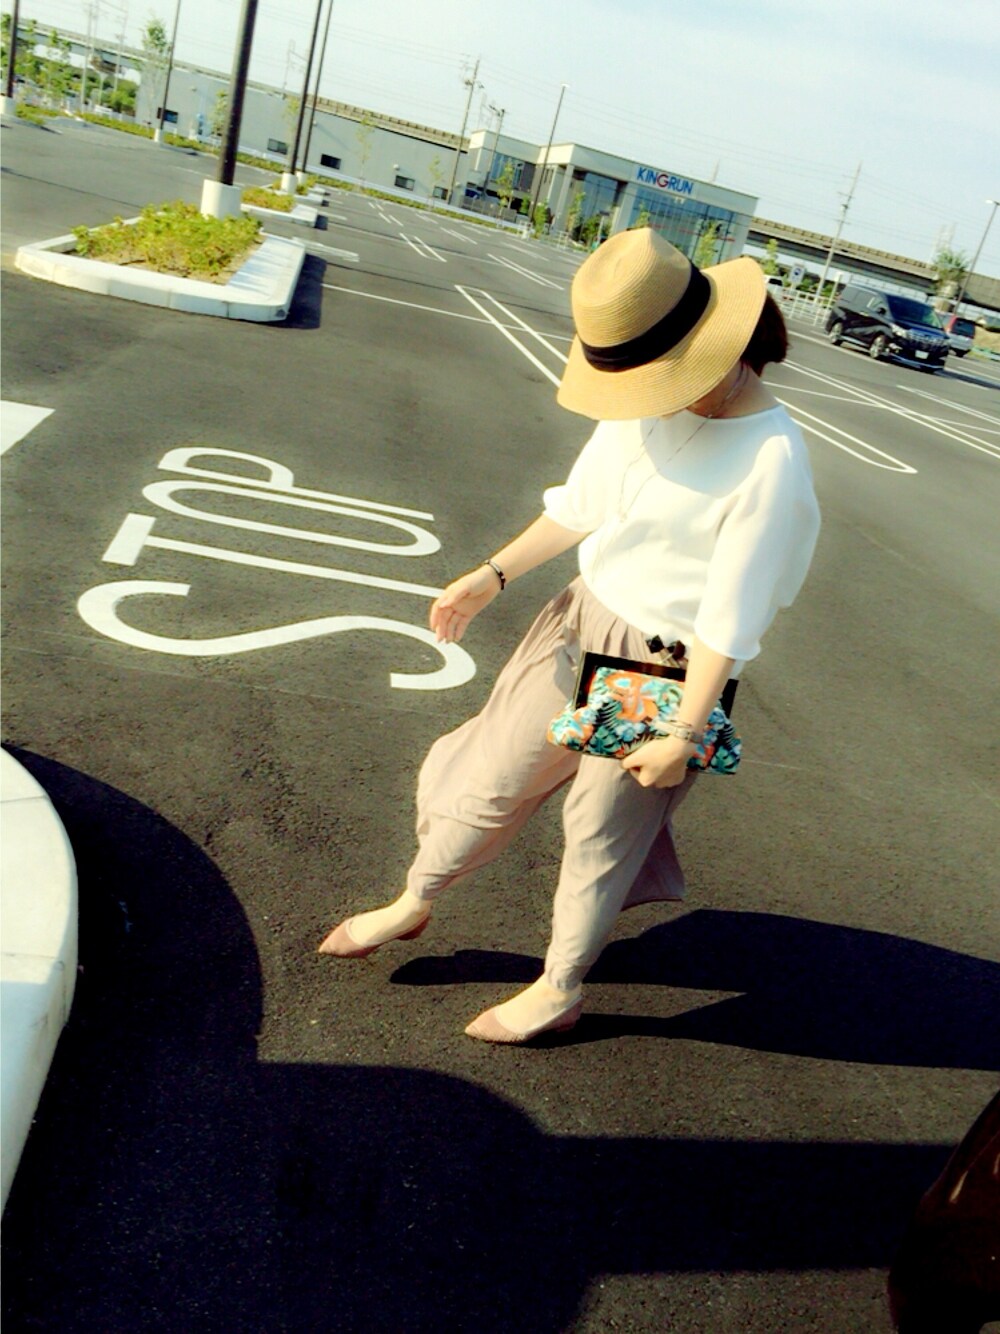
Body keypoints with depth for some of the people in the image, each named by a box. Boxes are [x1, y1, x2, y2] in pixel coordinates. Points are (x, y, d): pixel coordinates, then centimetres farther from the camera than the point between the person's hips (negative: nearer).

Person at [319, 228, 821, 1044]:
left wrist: (686, 734, -17)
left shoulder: (770, 462, -25)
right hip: (581, 623, 6)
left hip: (661, 672, -6)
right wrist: (493, 577, 2)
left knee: (599, 838, 12)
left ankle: (559, 992, 38)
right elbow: (581, 507, 6)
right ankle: (413, 905, 44)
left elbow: (730, 618, -21)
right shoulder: (650, 399, -5)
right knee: (493, 777, 18)